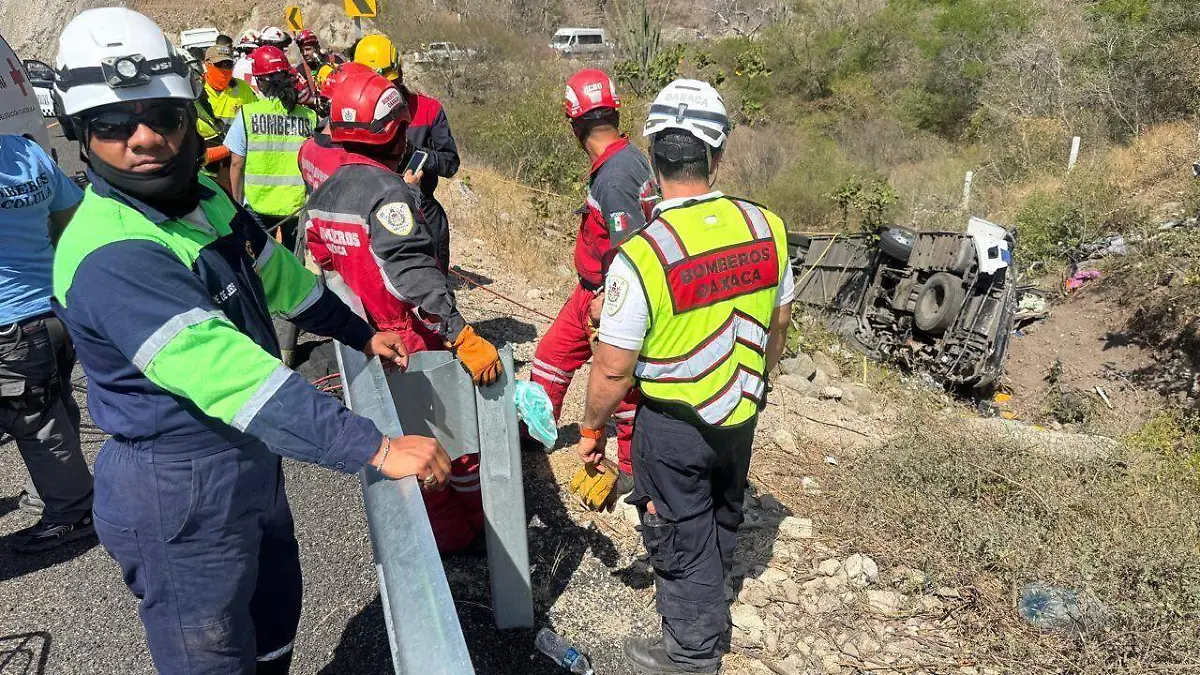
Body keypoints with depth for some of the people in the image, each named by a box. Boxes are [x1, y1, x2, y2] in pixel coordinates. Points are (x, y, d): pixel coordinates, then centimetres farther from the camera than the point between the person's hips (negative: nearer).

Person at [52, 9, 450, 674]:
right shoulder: (109, 256, -28)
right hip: (179, 494, -9)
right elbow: (227, 372, -37)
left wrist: (361, 334, 20)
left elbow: (278, 275, 16)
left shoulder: (205, 201, 1)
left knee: (276, 613, 27)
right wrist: (377, 448, -39)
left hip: (249, 463, 9)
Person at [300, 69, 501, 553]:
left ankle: (446, 532, 34)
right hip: (416, 342, -8)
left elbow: (321, 257, 16)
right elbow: (413, 272, -33)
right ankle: (478, 527, 25)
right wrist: (463, 336, -39)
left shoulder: (325, 188, 5)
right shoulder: (388, 190, -22)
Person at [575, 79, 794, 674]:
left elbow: (613, 370, -21)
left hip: (675, 426, -5)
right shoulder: (767, 227, -12)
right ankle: (705, 606, 56)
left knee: (681, 536, 17)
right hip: (741, 415, 6)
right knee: (722, 519, 29)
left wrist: (591, 429, -3)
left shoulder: (641, 255, -28)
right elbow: (778, 323, 3)